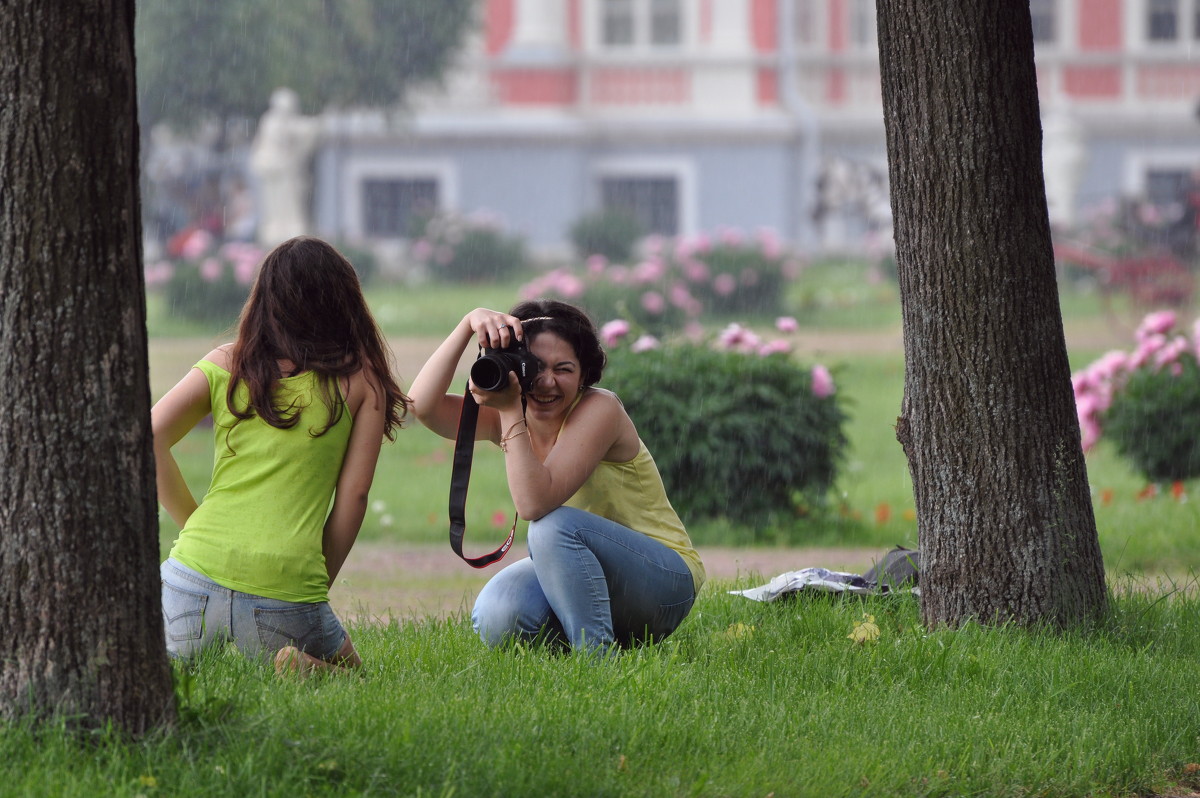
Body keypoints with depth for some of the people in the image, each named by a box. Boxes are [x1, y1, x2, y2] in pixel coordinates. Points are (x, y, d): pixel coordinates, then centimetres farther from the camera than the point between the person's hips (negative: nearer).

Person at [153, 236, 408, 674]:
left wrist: (192, 525, 13)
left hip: (197, 573, 2)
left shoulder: (227, 363, 11)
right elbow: (353, 495, 4)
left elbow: (149, 438, 3)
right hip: (287, 591, -2)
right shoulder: (361, 379, 7)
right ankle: (305, 671, -8)